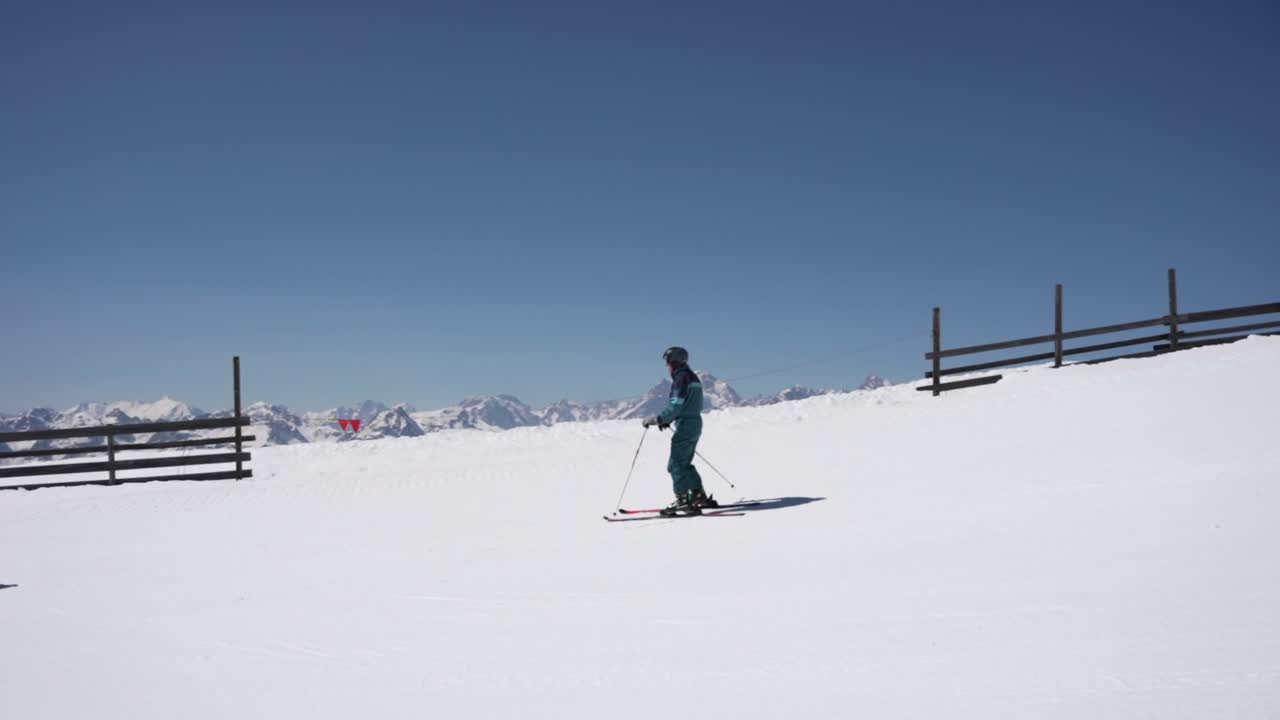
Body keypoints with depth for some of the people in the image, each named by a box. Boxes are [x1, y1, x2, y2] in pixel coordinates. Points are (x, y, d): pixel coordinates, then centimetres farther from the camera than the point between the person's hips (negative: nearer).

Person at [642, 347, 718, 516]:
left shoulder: (681, 377, -15)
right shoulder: (692, 377, 16)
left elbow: (676, 405, -21)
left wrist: (656, 419, -16)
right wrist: (668, 420, 17)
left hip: (685, 425, -10)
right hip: (695, 423, 10)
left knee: (676, 465, -6)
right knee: (685, 463, 19)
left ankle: (684, 501, -9)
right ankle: (700, 496, 22)